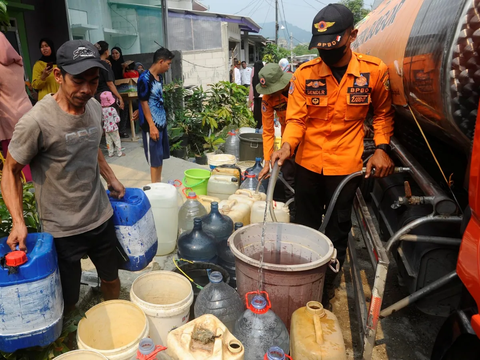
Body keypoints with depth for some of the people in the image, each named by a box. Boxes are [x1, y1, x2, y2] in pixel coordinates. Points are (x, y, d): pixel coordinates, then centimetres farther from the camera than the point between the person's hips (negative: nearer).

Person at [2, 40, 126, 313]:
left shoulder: (95, 108, -1)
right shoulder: (36, 121, -21)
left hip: (102, 218, 6)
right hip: (63, 230, -5)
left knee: (111, 278, 23)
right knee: (68, 303, 9)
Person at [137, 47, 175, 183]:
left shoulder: (159, 76, 10)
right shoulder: (145, 79, -16)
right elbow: (144, 103, -16)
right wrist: (152, 126, -18)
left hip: (162, 122, 8)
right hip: (152, 124, -8)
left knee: (161, 156, 15)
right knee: (155, 158, -1)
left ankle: (159, 183, 27)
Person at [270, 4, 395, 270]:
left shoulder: (375, 71, -6)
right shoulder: (304, 74, -7)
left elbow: (383, 113, 7)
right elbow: (296, 118, -6)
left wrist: (381, 148, -5)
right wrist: (287, 146, -25)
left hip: (346, 164, -1)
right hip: (308, 162, 1)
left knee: (338, 227, 13)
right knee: (305, 226, 17)